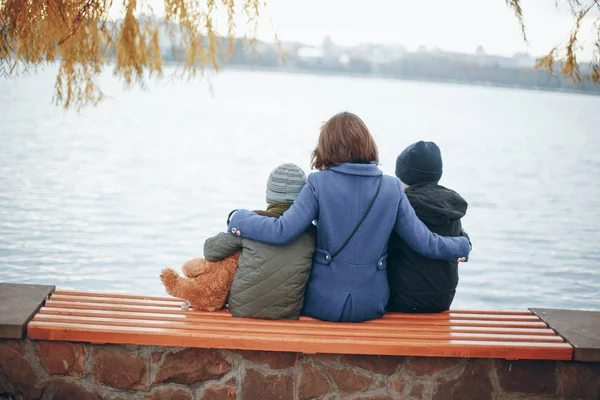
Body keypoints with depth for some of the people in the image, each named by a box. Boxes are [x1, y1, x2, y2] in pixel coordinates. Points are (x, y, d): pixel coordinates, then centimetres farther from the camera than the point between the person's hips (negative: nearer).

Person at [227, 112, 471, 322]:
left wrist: (238, 218, -1)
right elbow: (424, 243, 0)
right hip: (371, 306, 3)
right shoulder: (392, 188, -3)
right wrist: (462, 246, 19)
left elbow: (282, 232, -18)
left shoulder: (319, 184, -11)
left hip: (323, 304, -2)